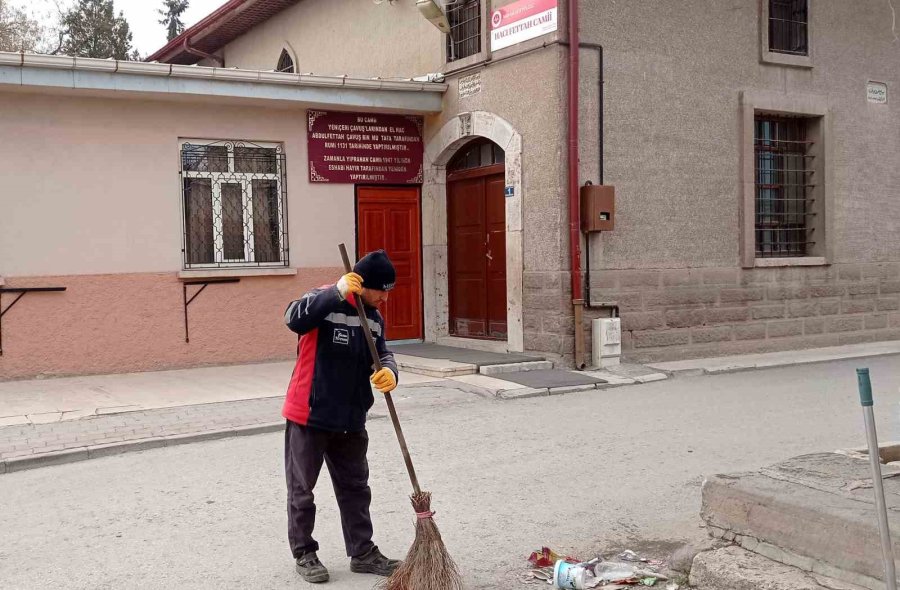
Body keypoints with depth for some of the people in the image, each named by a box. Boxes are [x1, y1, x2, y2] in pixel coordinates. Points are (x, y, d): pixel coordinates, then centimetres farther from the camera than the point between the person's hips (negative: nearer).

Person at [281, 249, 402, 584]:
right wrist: (337, 293, -39)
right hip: (309, 416, -6)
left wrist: (389, 373, -17)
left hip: (351, 420, 6)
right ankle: (304, 554, 22)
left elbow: (382, 354, 6)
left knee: (355, 488, 14)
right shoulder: (325, 301, -15)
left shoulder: (374, 317, 6)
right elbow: (294, 319, -33)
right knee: (302, 490, 7)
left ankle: (363, 553, 26)